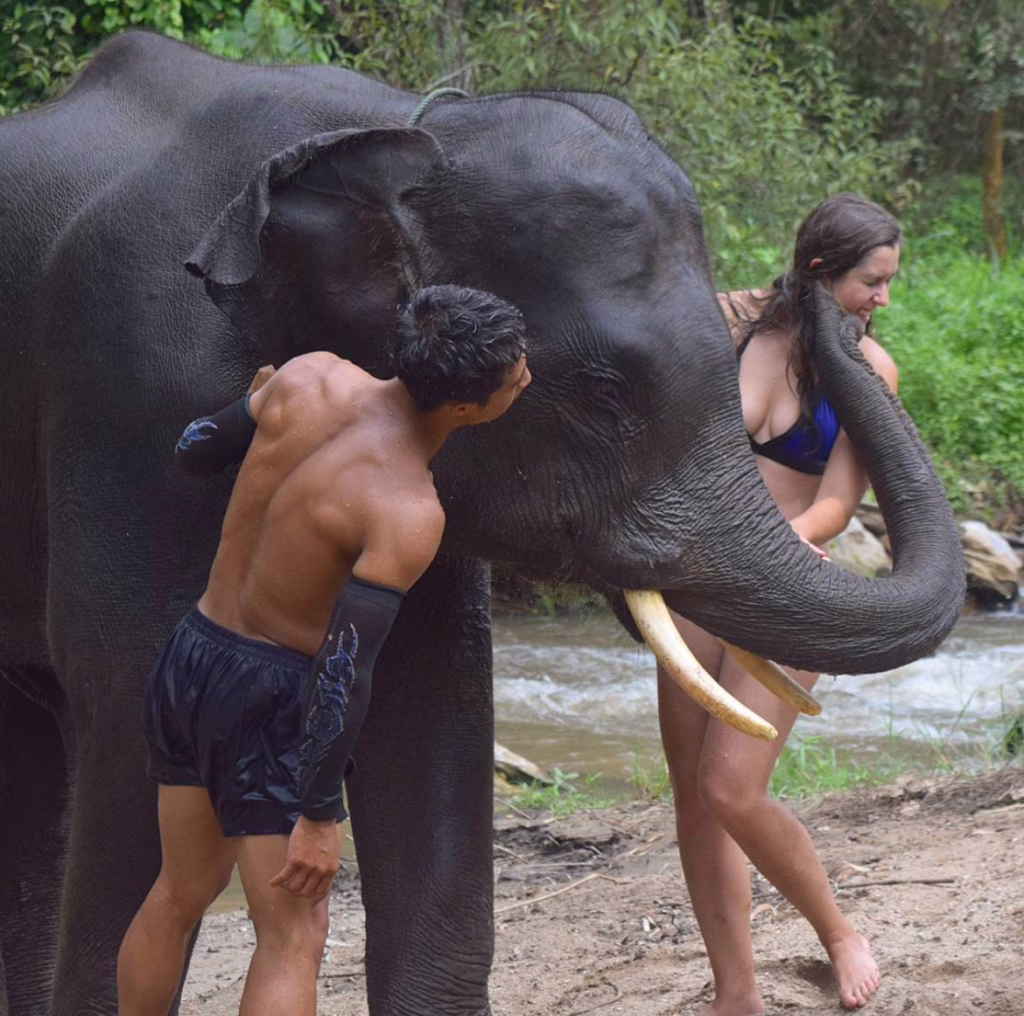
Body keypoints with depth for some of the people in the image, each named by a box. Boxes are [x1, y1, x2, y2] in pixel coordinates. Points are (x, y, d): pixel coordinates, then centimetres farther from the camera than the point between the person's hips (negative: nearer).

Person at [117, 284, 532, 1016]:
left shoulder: (311, 378, -9)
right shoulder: (408, 514, -26)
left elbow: (195, 452, 8)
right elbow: (343, 672, -26)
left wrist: (256, 407, 29)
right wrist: (319, 819, -19)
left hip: (191, 657, 8)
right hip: (272, 698, -8)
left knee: (182, 894, 23)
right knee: (294, 939, 1)